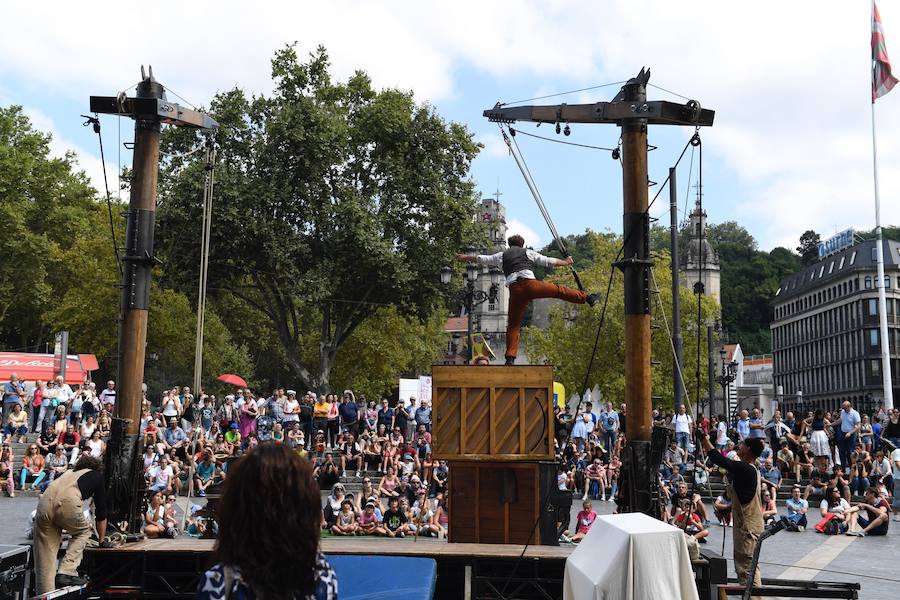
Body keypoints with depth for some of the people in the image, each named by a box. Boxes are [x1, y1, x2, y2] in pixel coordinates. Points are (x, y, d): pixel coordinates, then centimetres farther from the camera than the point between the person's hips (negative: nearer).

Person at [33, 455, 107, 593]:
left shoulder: (69, 473, 39)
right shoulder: (98, 476, 27)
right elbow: (101, 511, 28)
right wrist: (101, 539, 41)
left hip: (44, 503, 4)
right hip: (67, 503, -4)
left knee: (45, 559, 12)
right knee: (83, 531, 25)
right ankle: (66, 572, 10)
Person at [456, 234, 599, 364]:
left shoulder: (502, 255, 25)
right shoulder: (528, 252, 21)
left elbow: (481, 259, 34)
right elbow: (548, 261, 23)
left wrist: (464, 257, 49)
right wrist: (565, 262, 37)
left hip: (514, 290, 2)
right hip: (529, 284, -1)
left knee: (513, 325, 6)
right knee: (557, 290, 14)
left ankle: (510, 358, -2)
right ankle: (587, 298, 14)